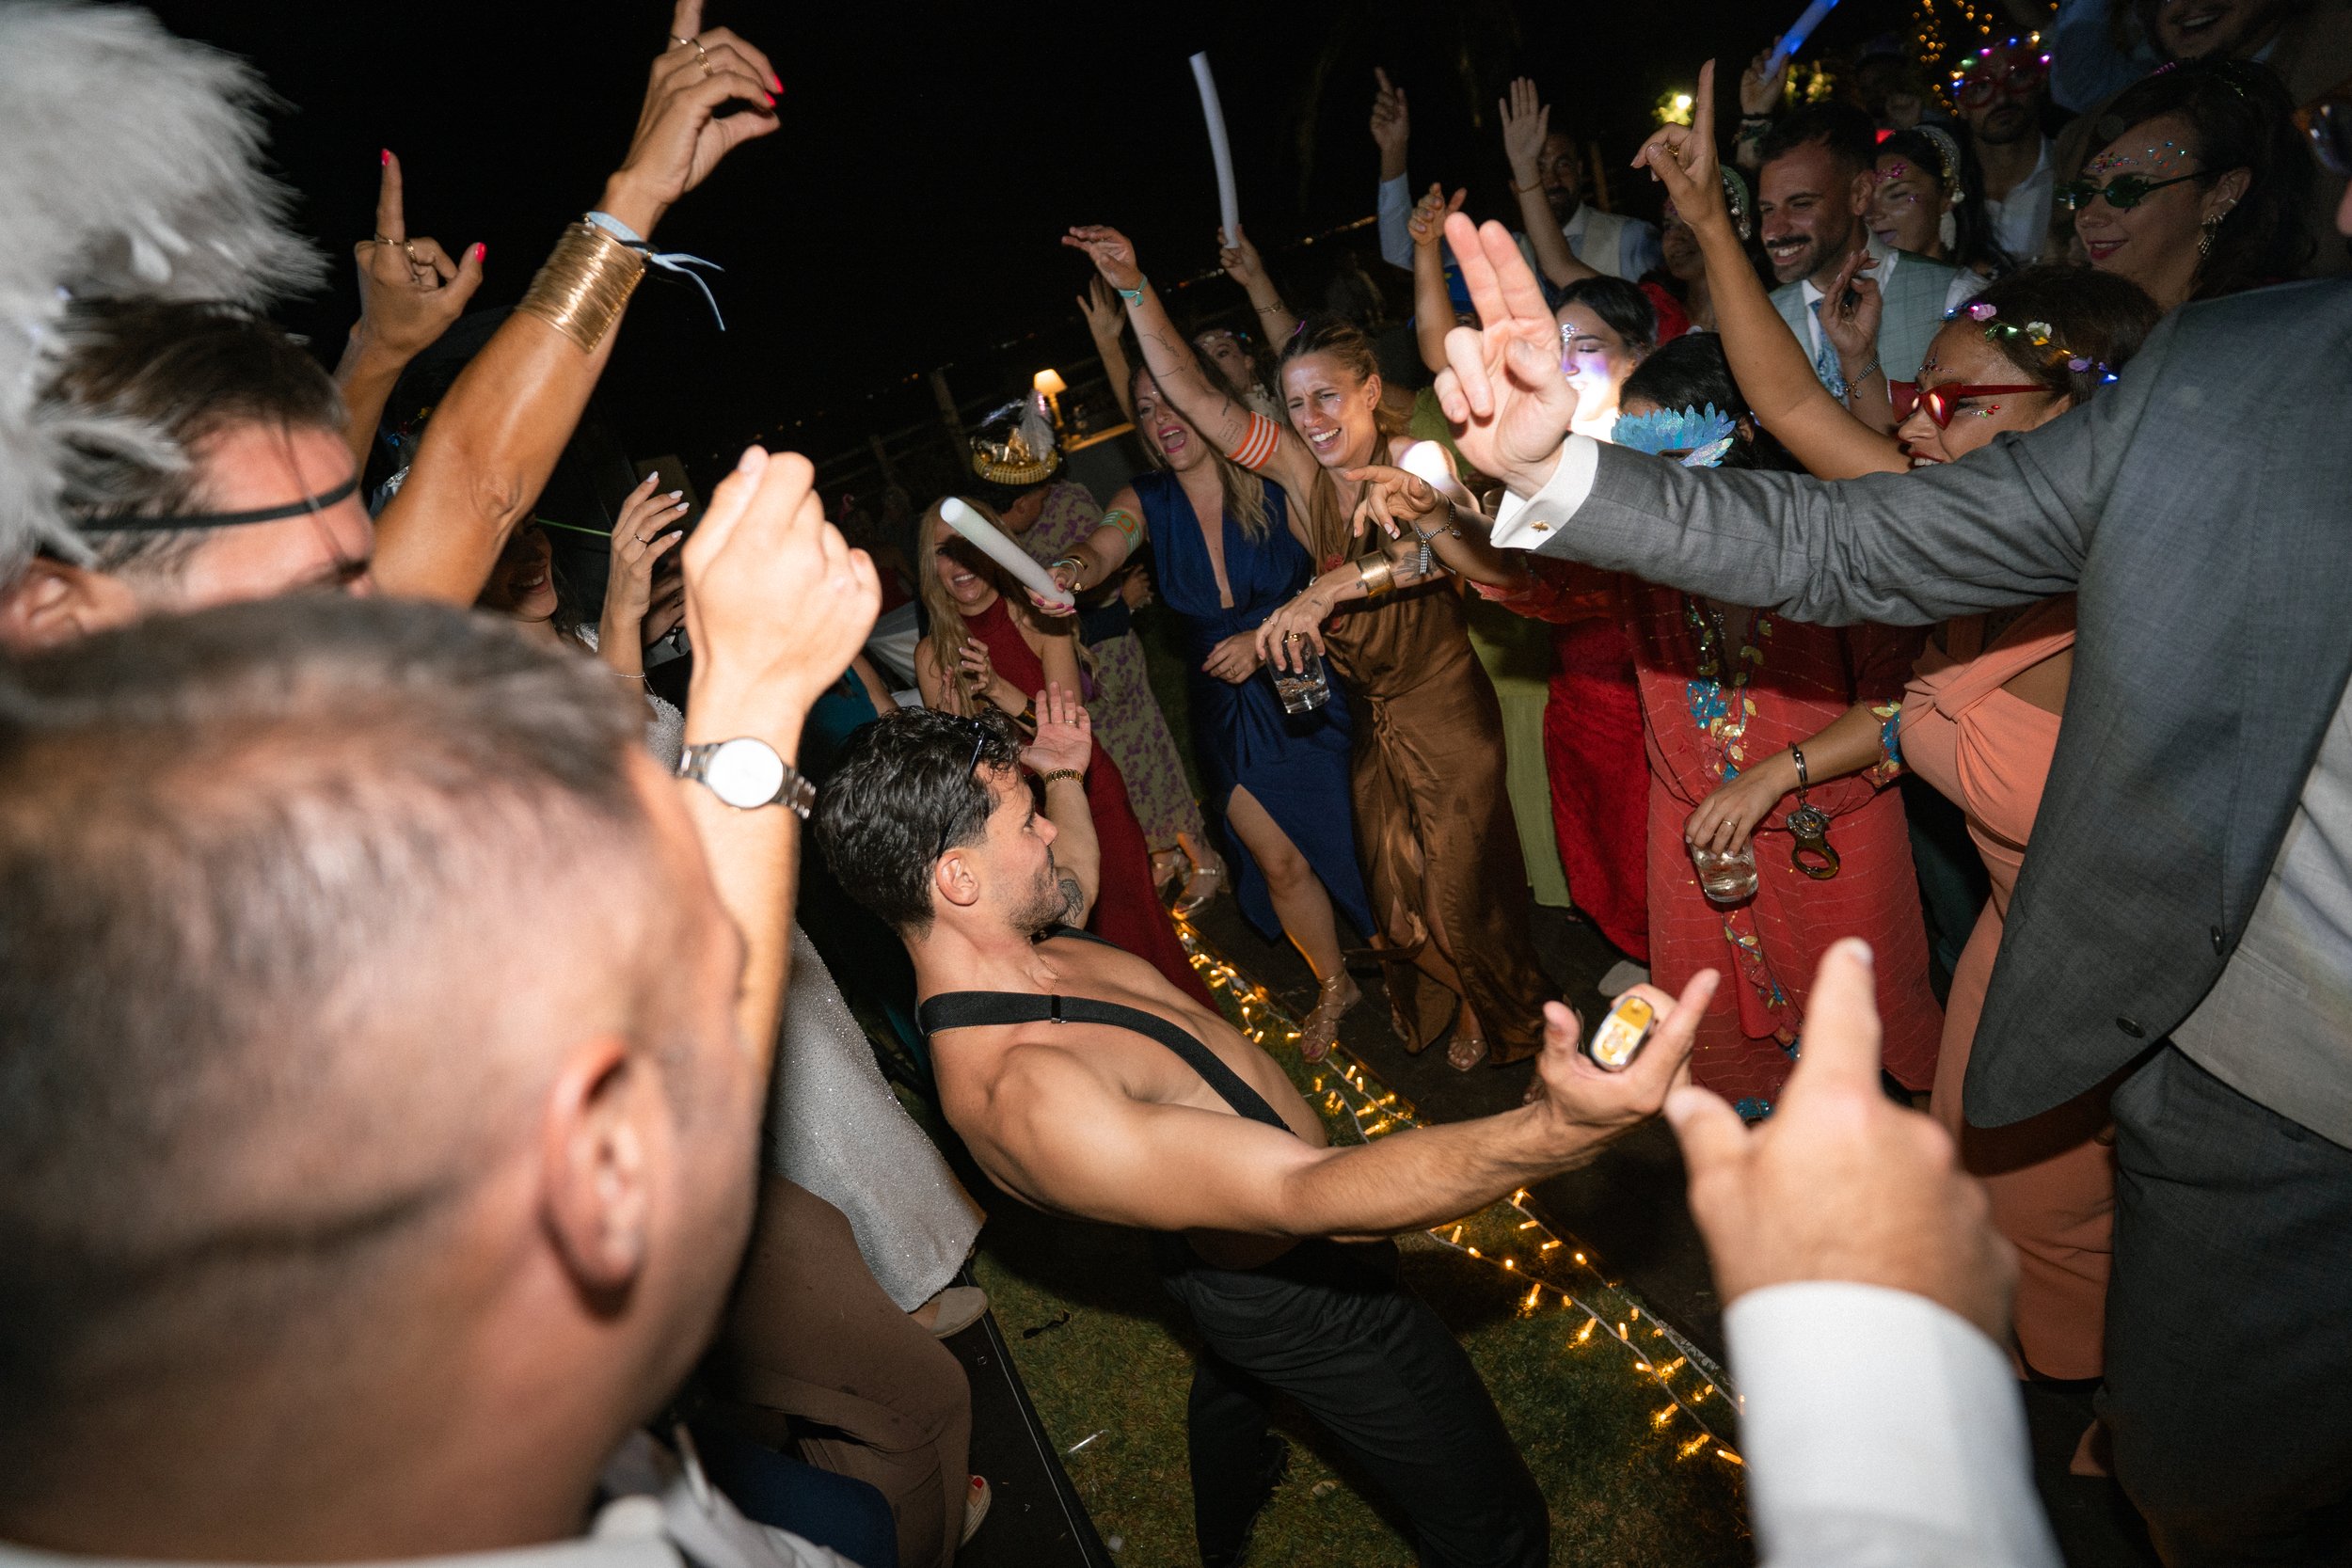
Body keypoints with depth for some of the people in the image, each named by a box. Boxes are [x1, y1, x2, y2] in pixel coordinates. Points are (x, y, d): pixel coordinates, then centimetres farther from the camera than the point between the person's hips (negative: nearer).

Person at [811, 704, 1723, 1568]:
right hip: (1302, 1294, -10)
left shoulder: (997, 957, -14)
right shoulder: (1028, 1097, -44)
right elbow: (1311, 1198, -51)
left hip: (1230, 1251, 10)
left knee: (1233, 1368, 42)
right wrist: (1561, 1131, -61)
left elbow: (1077, 875, 14)